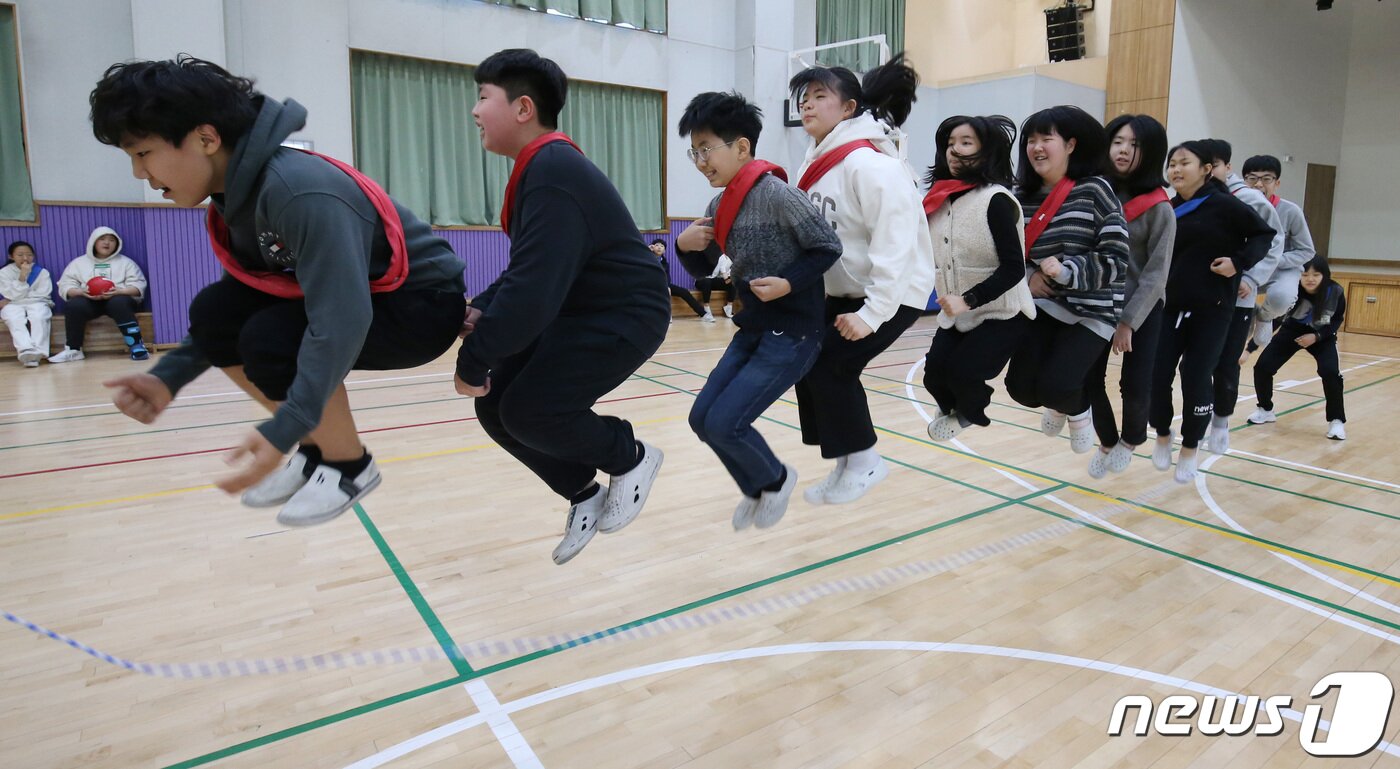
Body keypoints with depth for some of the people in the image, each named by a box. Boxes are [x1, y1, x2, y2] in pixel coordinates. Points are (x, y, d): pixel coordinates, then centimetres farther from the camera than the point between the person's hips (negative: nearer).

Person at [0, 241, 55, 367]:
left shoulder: (41, 272, 4)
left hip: (37, 304, 0)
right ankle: (26, 351, -54)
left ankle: (38, 352, -45)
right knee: (15, 320, -33)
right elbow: (13, 295, -8)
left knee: (38, 318, -34)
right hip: (13, 306, 0)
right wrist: (22, 277, -18)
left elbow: (42, 295, -6)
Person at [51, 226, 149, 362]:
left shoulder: (125, 262, 15)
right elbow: (65, 286, 9)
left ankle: (136, 345, -39)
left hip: (118, 298, -2)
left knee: (119, 303, -38)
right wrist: (81, 292, -14)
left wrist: (118, 291, -17)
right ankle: (73, 350, -24)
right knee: (73, 305, -31)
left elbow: (138, 285, 3)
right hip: (88, 300, 2)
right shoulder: (78, 263, 18)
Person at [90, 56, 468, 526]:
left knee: (270, 339, -26)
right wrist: (169, 377, 0)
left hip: (424, 302, -8)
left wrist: (282, 432, -36)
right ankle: (315, 449, 9)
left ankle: (349, 466, -2)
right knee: (213, 313, -4)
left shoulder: (300, 190, -28)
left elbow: (342, 320, -34)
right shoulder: (239, 190, 1)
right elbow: (236, 312, 10)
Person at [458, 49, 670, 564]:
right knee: (494, 406, 3)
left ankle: (631, 459, 8)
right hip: (574, 312, 10)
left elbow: (532, 292, -30)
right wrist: (480, 310, -3)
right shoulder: (539, 168, 8)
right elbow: (527, 274, 15)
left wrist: (472, 361, -21)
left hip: (625, 316, -9)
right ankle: (584, 496, 19)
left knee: (528, 409, -18)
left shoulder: (554, 174, -24)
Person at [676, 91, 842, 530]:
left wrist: (788, 283, -24)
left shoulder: (775, 193, -18)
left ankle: (776, 480, 18)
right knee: (702, 419, 8)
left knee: (724, 423, -12)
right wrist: (686, 245, -5)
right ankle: (756, 490, 31)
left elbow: (828, 247, -13)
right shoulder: (720, 204, 6)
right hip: (753, 329, 8)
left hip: (792, 331, -8)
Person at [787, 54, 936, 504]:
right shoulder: (816, 163, 4)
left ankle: (863, 461, 6)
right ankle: (846, 463, 17)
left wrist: (872, 313, -29)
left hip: (894, 292, -8)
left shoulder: (868, 163, -23)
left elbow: (896, 242, -28)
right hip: (844, 291, 8)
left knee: (829, 363, -15)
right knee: (807, 361, 2)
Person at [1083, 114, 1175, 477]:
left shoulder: (1158, 208, -9)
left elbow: (1156, 273, -11)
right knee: (1089, 380, 1)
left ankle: (1131, 439, 28)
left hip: (1141, 310, -2)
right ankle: (1107, 442, 29)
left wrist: (1128, 321, -15)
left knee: (1135, 386, -6)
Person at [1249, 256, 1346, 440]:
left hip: (1322, 336, 0)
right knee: (1262, 367, -12)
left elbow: (1338, 320, -6)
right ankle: (1266, 410, 14)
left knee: (1330, 372, -22)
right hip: (1291, 331, 0)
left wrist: (1317, 336, -21)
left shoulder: (1335, 292, -25)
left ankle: (1337, 420, -2)